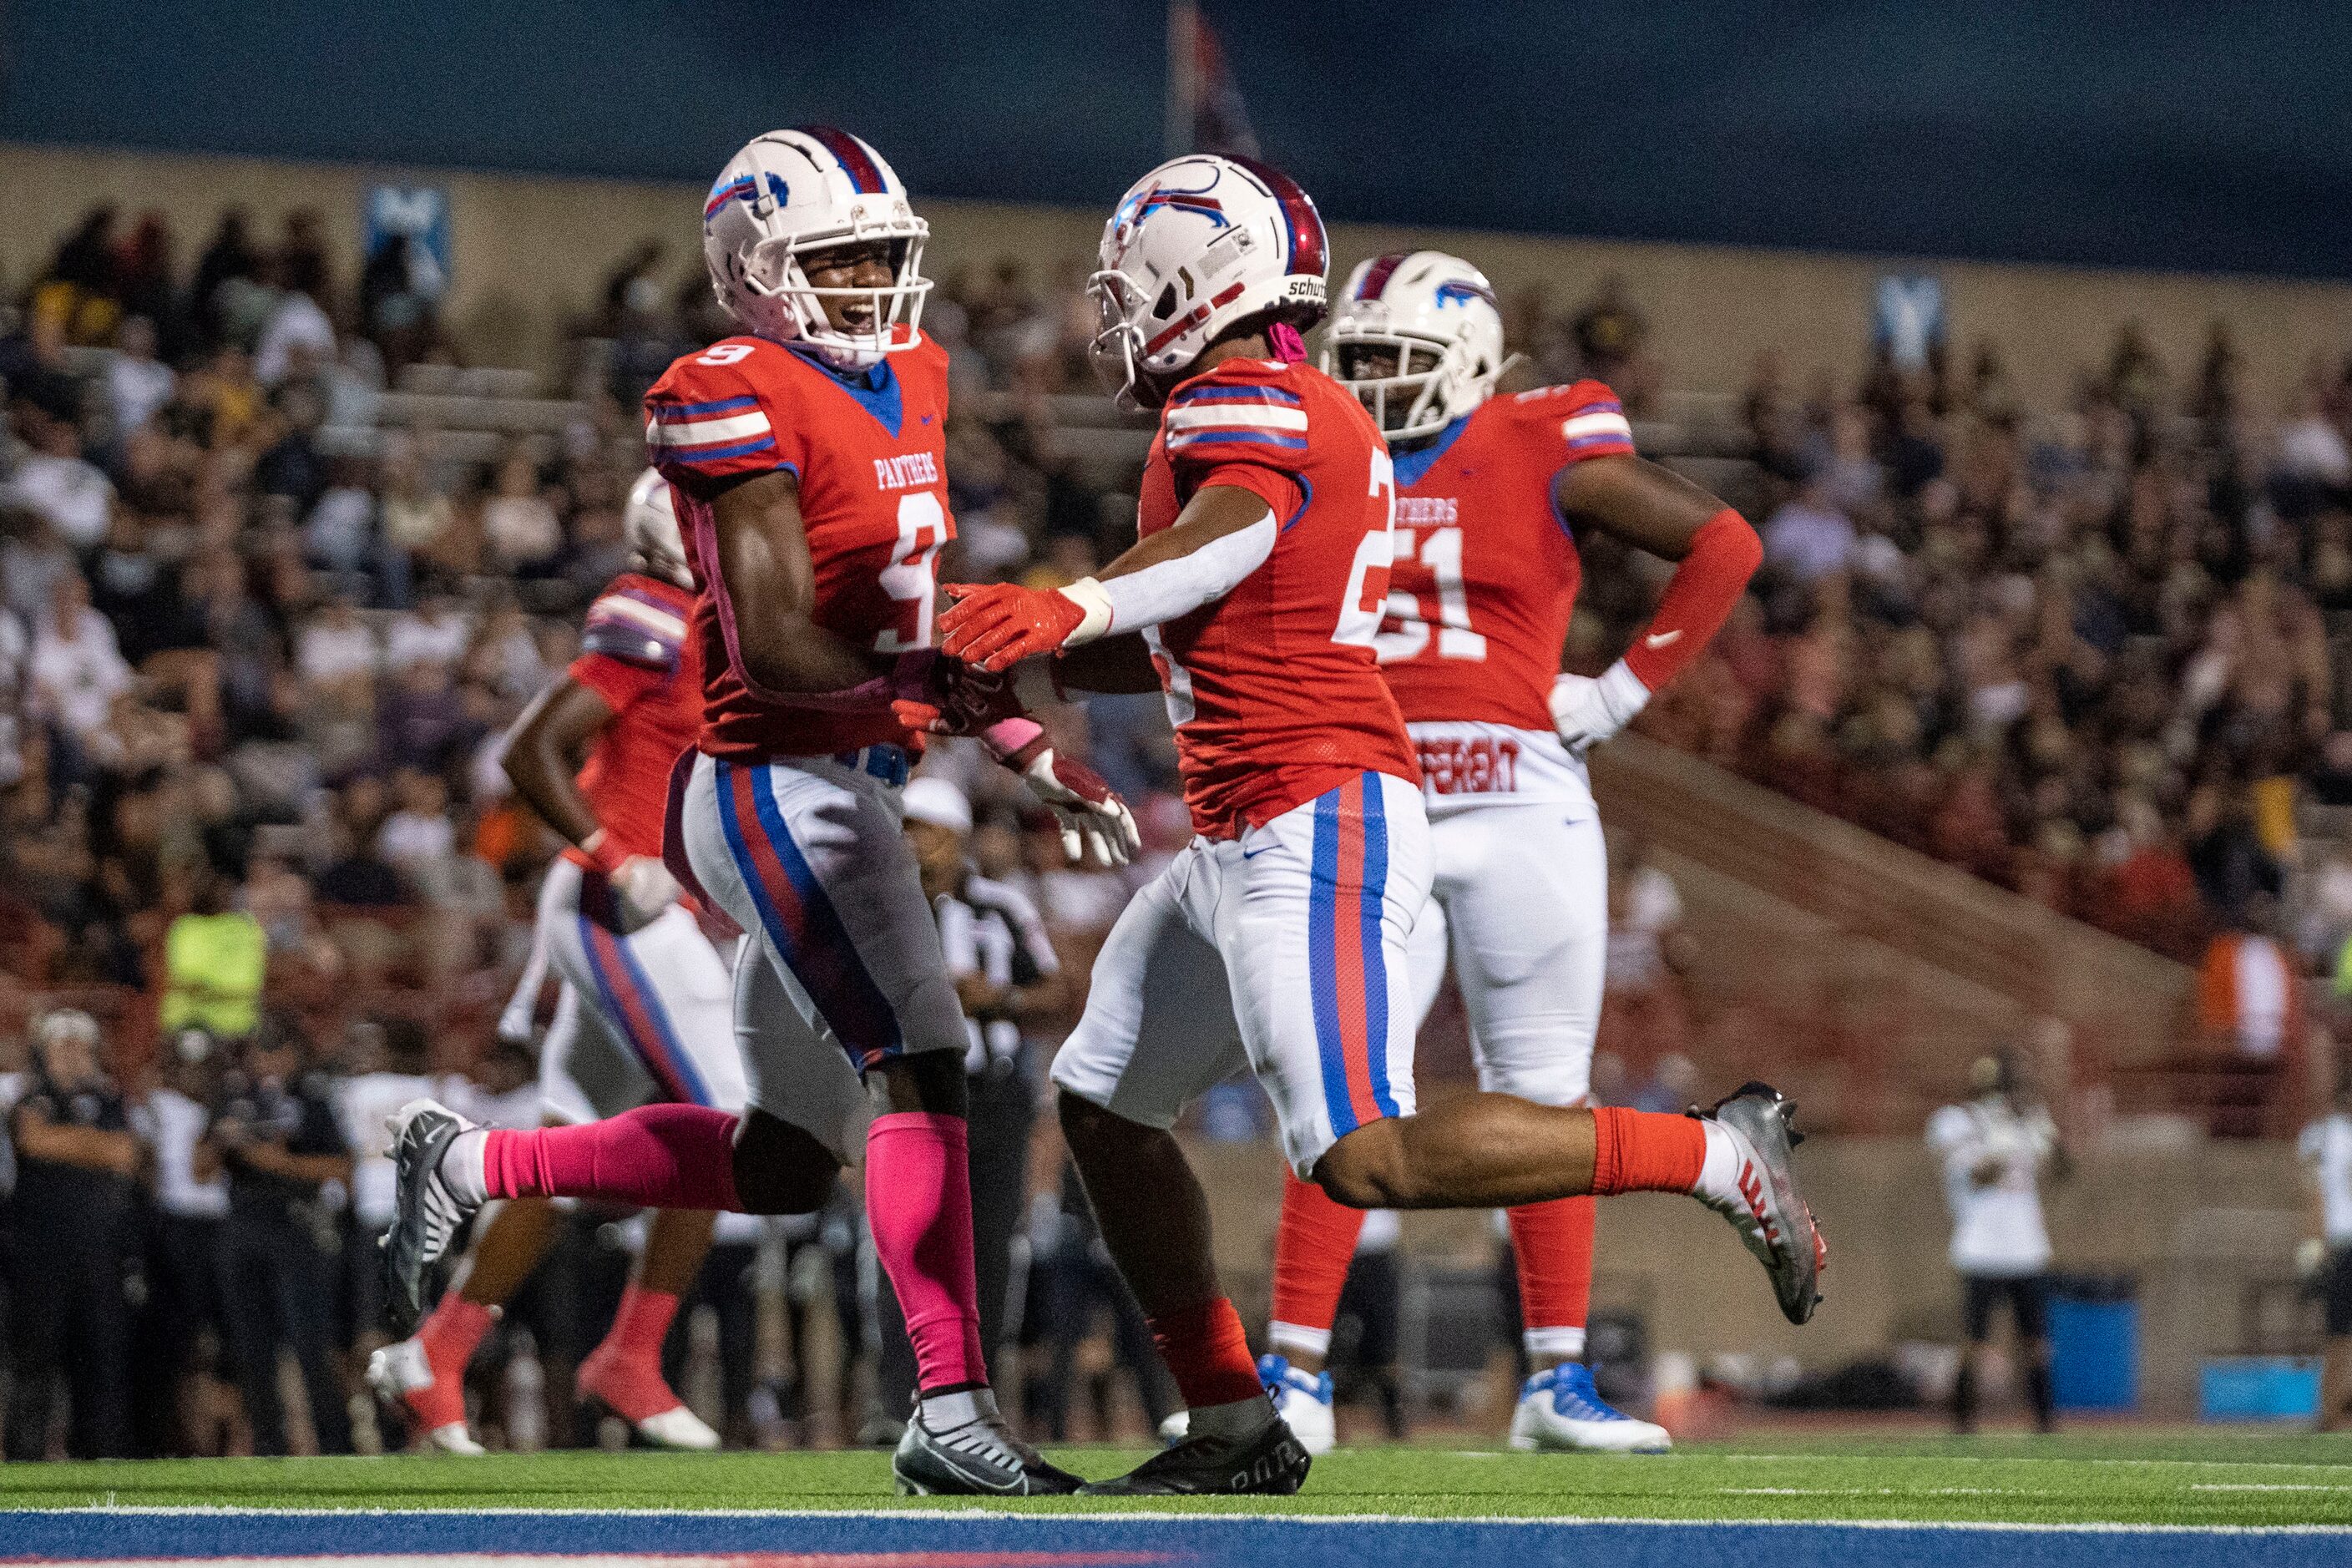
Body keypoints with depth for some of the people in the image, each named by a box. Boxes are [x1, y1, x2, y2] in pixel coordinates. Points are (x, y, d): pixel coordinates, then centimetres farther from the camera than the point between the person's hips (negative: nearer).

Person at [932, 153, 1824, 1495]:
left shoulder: (1240, 403, -11)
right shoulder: (1319, 420, 20)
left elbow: (1230, 538, -34)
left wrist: (1080, 604, -51)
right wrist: (1032, 662, 22)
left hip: (1316, 829, -11)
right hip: (1244, 842, 11)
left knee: (1367, 1158, -18)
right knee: (1103, 1105, 14)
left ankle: (1716, 1156, -10)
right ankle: (1236, 1429, 17)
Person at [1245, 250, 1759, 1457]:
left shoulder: (1545, 453, -2)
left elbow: (1724, 545, 0)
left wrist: (1624, 689, -3)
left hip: (1518, 806, -2)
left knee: (1541, 1097, 3)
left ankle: (1557, 1383, 8)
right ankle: (1294, 1377, -2)